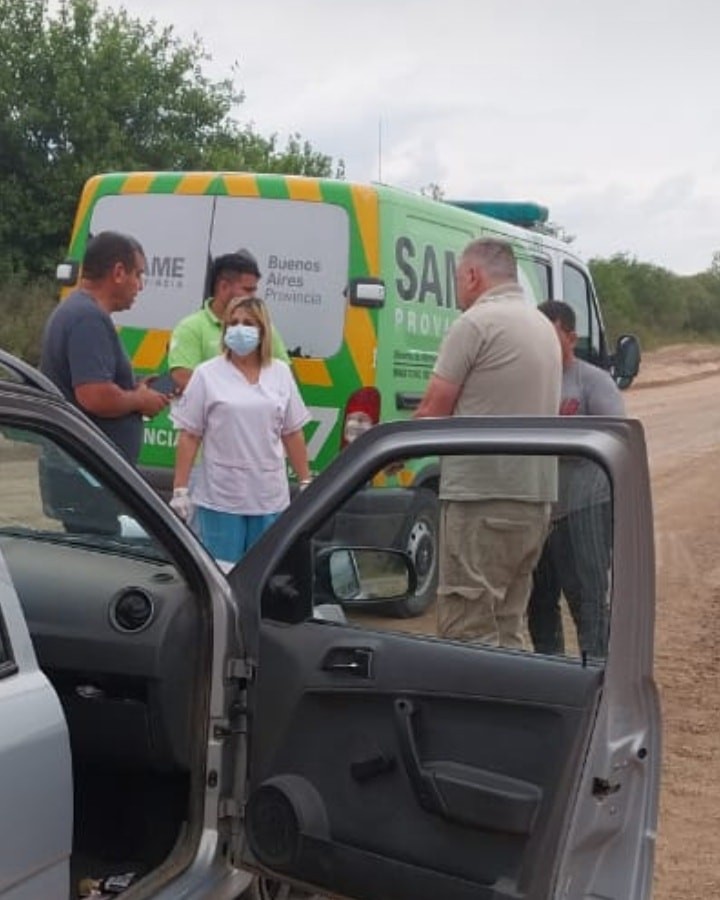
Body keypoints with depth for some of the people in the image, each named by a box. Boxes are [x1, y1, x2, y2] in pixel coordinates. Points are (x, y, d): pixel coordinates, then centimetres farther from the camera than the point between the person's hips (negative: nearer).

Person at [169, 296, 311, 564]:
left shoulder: (281, 373, 7)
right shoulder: (207, 374, -2)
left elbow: (292, 433, 11)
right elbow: (189, 437, -3)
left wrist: (306, 483, 9)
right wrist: (180, 490, -7)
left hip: (271, 500, 3)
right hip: (220, 500, -3)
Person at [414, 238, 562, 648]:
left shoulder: (477, 322, -10)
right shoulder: (543, 325, 17)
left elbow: (432, 412, -9)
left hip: (482, 498, -9)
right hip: (536, 497, 9)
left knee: (468, 634, -5)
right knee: (506, 631, 15)